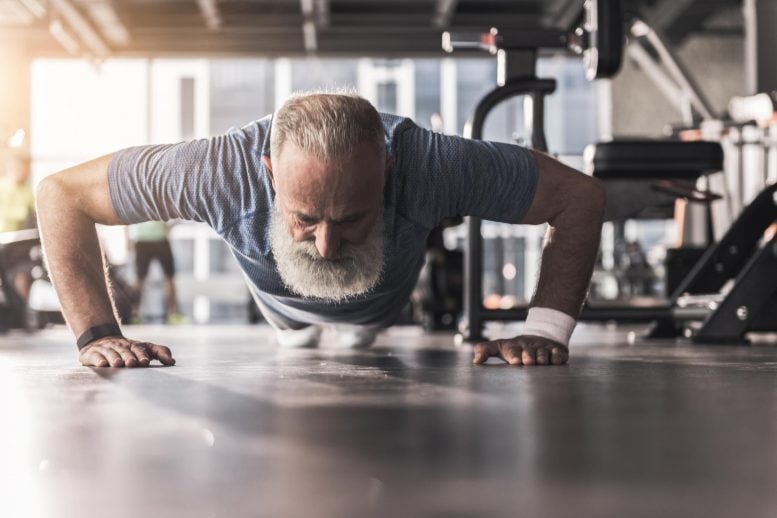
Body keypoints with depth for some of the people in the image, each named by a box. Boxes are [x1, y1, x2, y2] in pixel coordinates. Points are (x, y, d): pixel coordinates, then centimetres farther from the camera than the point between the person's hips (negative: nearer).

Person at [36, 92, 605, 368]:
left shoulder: (431, 164, -49)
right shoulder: (223, 169, -49)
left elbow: (581, 196, -36)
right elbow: (62, 193, -36)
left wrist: (548, 331, -43)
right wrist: (97, 335, -42)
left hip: (383, 308, 0)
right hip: (284, 306, 0)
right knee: (297, 344, 36)